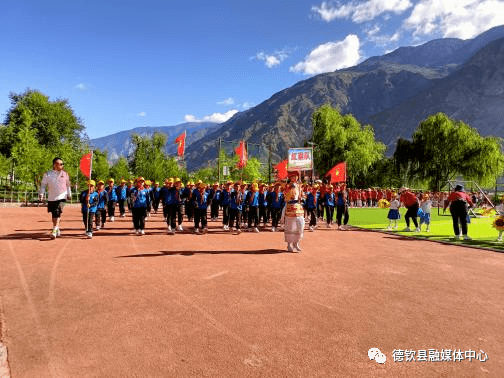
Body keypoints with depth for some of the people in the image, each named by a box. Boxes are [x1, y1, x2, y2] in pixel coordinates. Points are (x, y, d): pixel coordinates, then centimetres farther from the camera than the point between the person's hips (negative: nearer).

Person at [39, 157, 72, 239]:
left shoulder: (65, 174, 9)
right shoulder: (48, 174, 4)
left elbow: (68, 185, 19)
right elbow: (43, 185, 5)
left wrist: (69, 194, 23)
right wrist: (41, 194, -5)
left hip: (61, 197, -1)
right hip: (51, 198, 1)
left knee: (58, 213, -15)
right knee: (53, 215, 10)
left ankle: (54, 231, -17)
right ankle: (57, 230, 26)